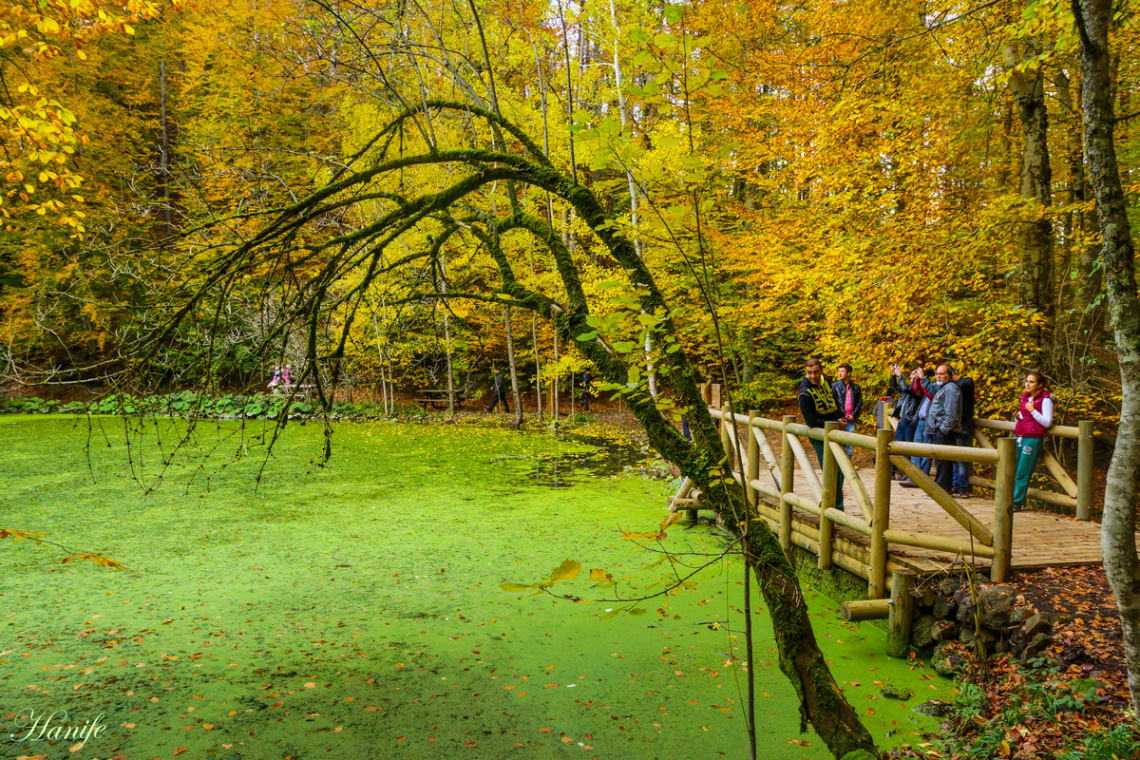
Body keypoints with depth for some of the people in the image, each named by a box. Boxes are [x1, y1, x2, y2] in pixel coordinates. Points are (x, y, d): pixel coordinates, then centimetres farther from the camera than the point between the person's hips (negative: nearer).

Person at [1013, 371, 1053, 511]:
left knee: (1022, 474, -5)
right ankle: (1020, 501, 15)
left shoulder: (1045, 400, -6)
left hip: (1033, 439, -7)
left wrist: (1032, 410, -17)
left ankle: (1016, 503, 1)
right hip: (1019, 437, 7)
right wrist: (1017, 417, 4)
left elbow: (1047, 422, -10)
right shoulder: (1025, 397, 15)